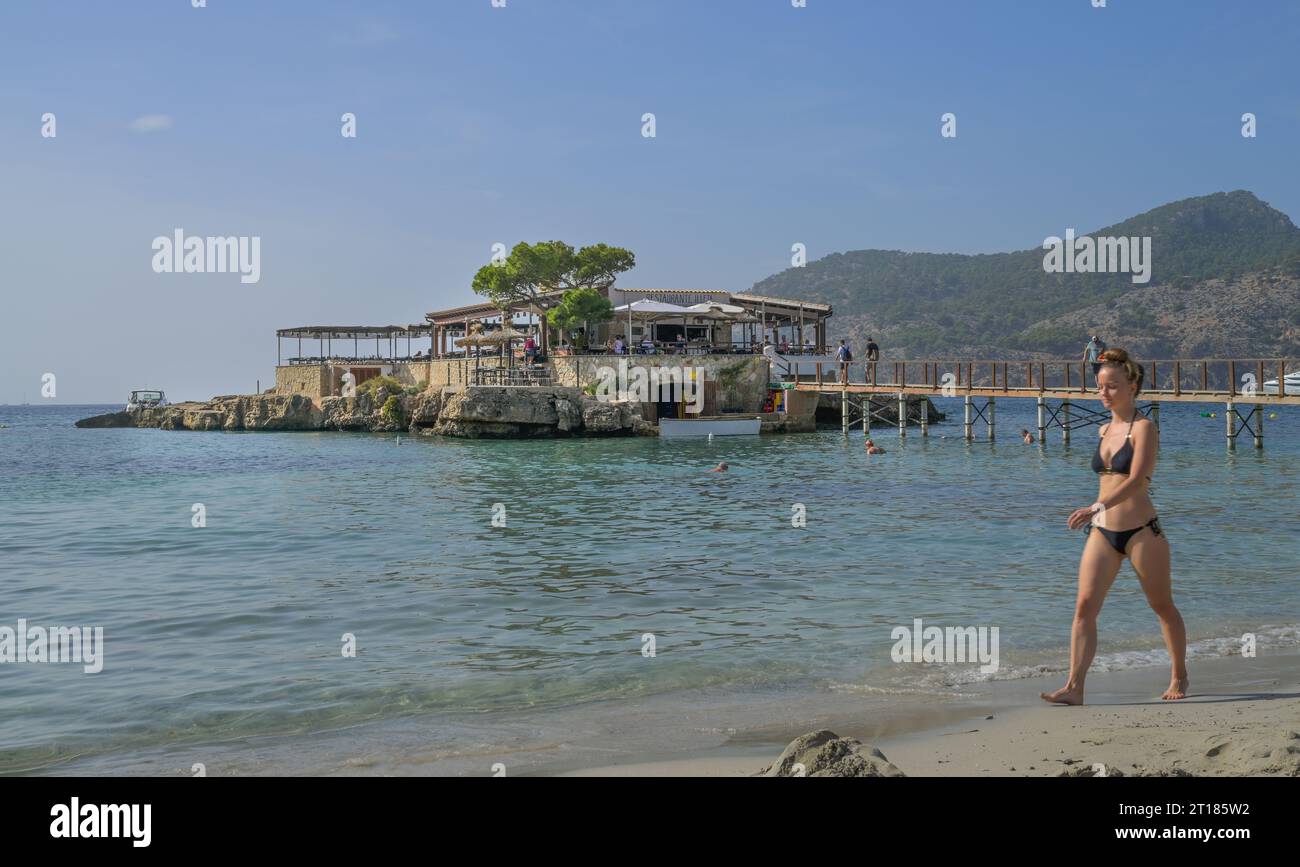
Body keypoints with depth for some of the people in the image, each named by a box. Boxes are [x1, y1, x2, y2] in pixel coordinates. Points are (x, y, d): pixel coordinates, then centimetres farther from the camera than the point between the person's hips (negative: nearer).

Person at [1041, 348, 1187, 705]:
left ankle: (1179, 677, 30)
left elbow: (1135, 480, -21)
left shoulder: (1143, 428, -9)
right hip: (1103, 532, 6)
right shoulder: (1105, 430, 12)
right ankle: (1074, 687, -10)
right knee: (1084, 607, -7)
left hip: (1141, 531, -6)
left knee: (1163, 607, 12)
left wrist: (1096, 508, -31)